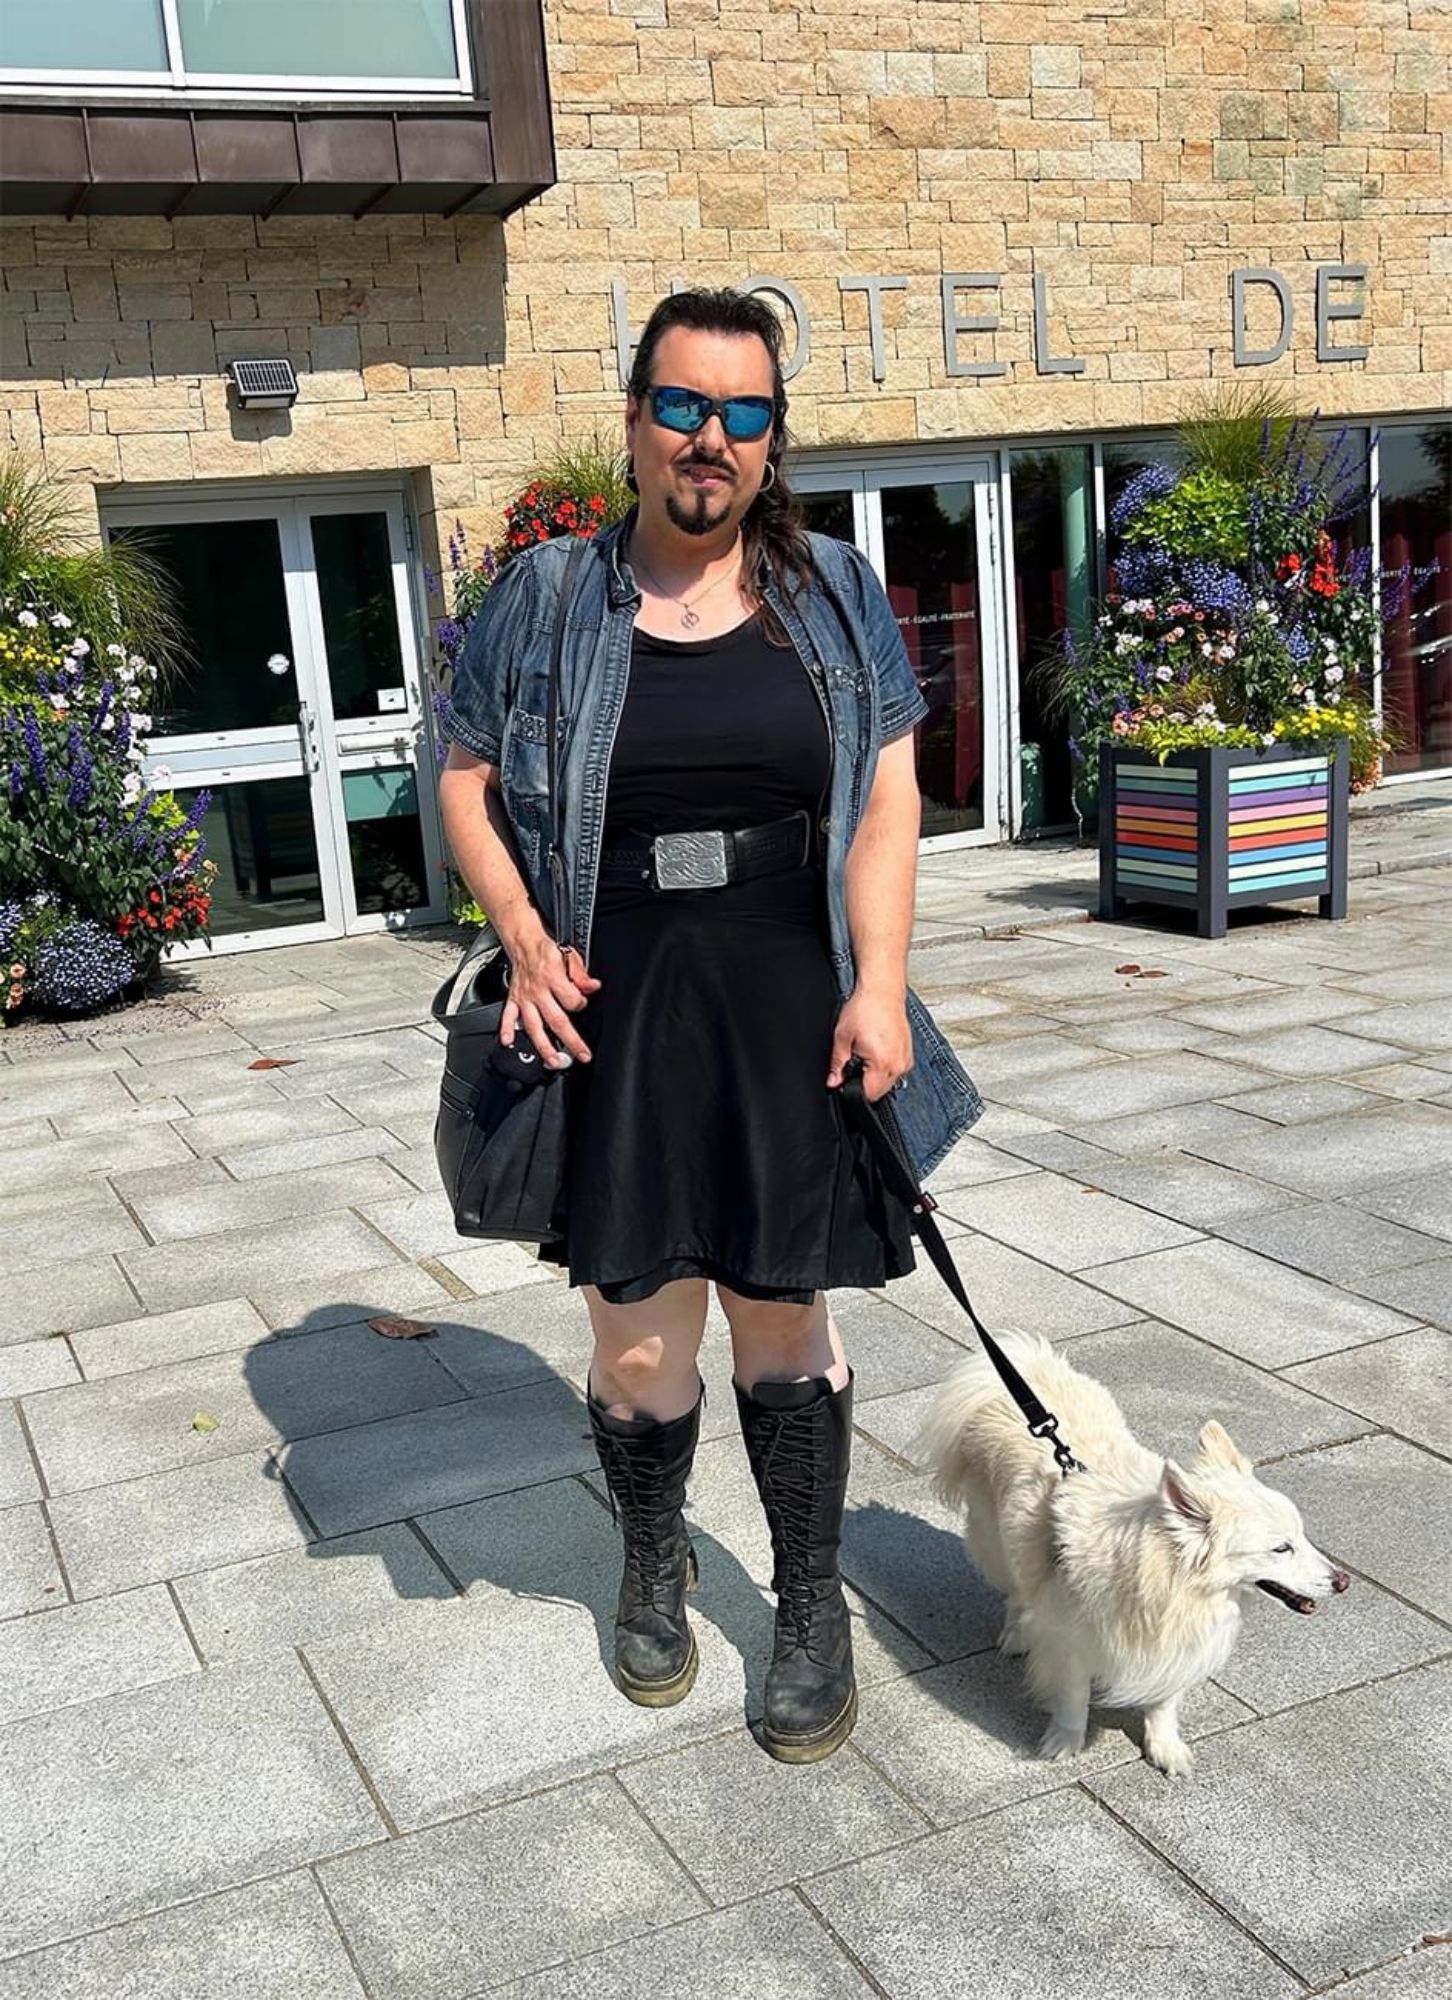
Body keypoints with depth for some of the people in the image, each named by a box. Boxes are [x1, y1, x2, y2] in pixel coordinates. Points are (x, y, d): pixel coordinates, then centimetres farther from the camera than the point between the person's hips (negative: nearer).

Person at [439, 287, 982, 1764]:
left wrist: (877, 983, -9)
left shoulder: (831, 593, 6)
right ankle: (651, 1566, 35)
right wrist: (523, 939, -7)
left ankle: (813, 1607, 27)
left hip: (788, 1014, 0)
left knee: (782, 1312, 8)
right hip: (612, 1015, 0)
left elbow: (887, 794, 2)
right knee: (635, 1325, 8)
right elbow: (466, 779, 9)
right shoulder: (544, 599, 4)